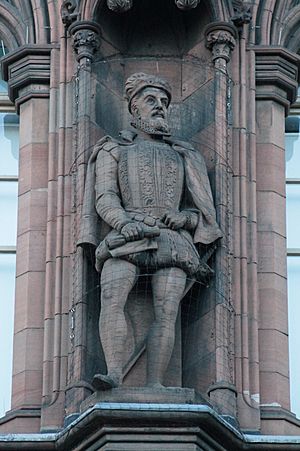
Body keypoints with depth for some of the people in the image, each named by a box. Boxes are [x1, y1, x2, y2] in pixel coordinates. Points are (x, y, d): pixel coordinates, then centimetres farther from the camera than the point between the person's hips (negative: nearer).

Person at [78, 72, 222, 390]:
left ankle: (154, 386, -26)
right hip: (127, 238, -2)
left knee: (166, 312, -18)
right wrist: (125, 222, -15)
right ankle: (114, 373, -39)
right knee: (112, 298, -28)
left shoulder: (183, 156, 28)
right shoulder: (113, 150, 22)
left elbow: (201, 212, 24)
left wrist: (183, 217, -1)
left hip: (172, 240, 2)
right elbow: (105, 198, 6)